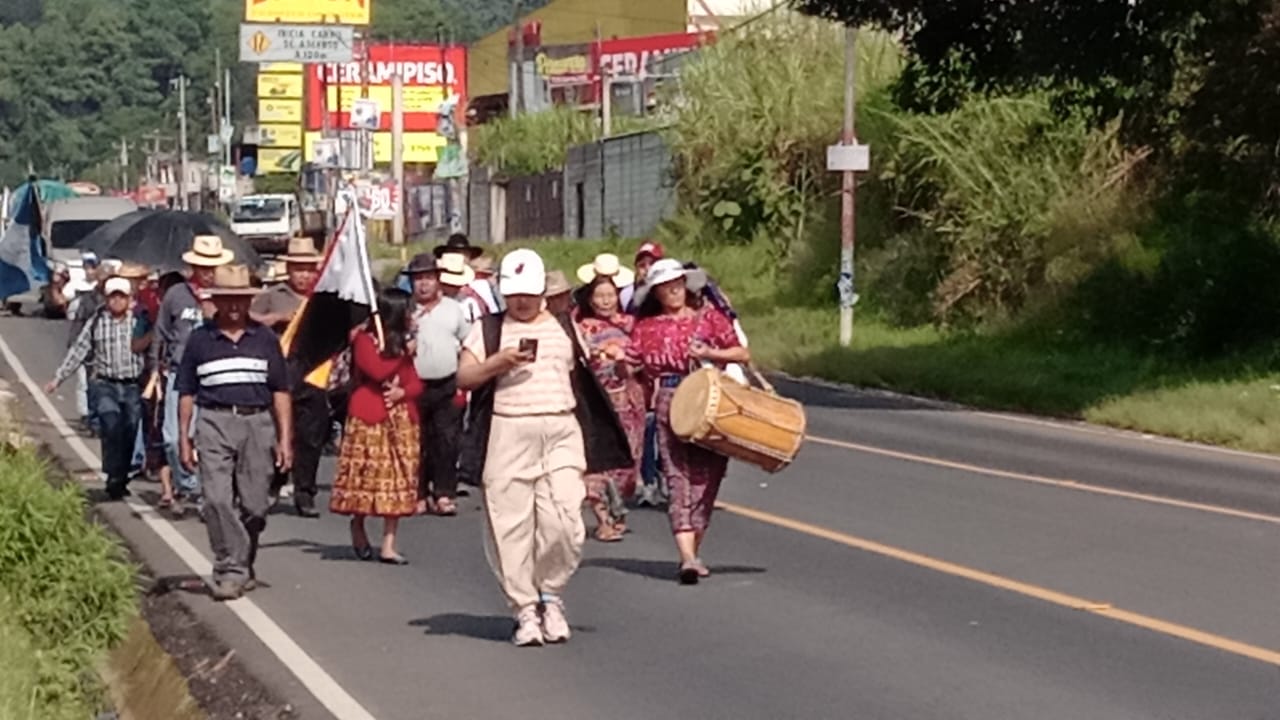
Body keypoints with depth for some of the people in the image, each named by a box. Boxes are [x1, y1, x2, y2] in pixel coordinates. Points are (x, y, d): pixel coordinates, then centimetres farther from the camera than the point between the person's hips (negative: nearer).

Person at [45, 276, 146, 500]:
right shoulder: (96, 322, 4)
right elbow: (78, 351, 7)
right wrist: (58, 378, 5)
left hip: (133, 386, 1)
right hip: (105, 385, -1)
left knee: (129, 435, 3)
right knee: (112, 428, -18)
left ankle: (121, 479, 18)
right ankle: (114, 478, -16)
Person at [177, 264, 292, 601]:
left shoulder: (265, 339, 9)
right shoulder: (199, 340, 7)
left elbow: (280, 392, 9)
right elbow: (186, 393, 10)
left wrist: (285, 438, 2)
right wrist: (183, 438, 5)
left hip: (258, 423, 1)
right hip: (214, 424, -1)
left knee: (254, 505, 3)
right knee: (218, 500, -14)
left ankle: (243, 567, 21)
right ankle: (231, 570, -12)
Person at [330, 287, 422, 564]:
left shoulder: (402, 344, 16)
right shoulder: (365, 340, -3)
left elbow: (416, 384, 11)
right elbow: (377, 370, -18)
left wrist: (402, 392, -10)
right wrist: (404, 354, -9)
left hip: (401, 419, 6)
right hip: (370, 418, -6)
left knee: (397, 481, -1)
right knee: (367, 476, -2)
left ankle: (389, 545, -1)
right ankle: (358, 530, 23)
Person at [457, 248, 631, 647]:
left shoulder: (566, 328, 16)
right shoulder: (489, 330, 10)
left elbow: (590, 374, 23)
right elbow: (463, 377, 2)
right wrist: (498, 362, -11)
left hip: (561, 433, 1)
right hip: (508, 433, -1)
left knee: (564, 522, -10)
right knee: (511, 526, -2)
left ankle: (551, 595, 12)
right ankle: (525, 610, 8)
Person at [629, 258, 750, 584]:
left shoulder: (708, 317, 9)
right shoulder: (646, 328, 11)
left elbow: (742, 354, 6)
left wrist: (709, 353, -6)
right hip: (669, 404, -1)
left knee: (705, 478, 0)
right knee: (678, 476, -11)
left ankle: (692, 554, 11)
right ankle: (688, 556, -20)